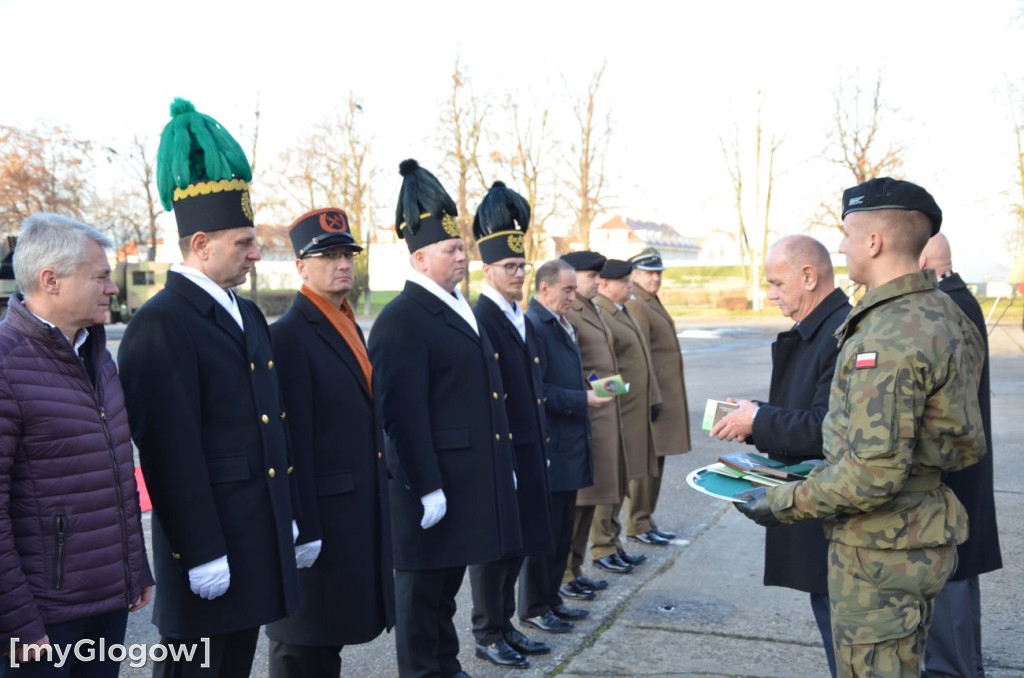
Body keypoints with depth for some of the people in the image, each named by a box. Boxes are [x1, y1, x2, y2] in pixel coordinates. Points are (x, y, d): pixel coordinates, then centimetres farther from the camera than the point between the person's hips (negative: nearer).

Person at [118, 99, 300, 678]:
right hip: (207, 542, -8)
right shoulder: (160, 326, -16)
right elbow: (172, 451, -20)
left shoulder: (249, 315, 12)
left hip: (261, 535, 8)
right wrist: (202, 553, -19)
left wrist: (288, 518, 17)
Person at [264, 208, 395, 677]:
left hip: (360, 511, 9)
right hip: (320, 514, -8)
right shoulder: (290, 335, -15)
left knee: (332, 630, 20)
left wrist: (378, 503, 17)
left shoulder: (350, 327, 12)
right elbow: (293, 441, -19)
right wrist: (304, 528, -20)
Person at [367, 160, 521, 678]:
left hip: (472, 478, 9)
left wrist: (503, 465, 19)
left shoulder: (461, 310, 14)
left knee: (448, 581, 20)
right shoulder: (401, 320, -16)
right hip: (433, 483, -9)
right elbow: (402, 415, -20)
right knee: (423, 586, 6)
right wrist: (426, 488, -21)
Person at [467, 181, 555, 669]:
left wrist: (542, 452, 16)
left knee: (518, 544, 16)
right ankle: (487, 635, 18)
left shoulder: (522, 320, 13)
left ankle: (506, 625, 29)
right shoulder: (479, 322, -15)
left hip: (529, 453, 8)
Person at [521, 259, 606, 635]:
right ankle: (534, 607, 14)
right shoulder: (533, 325, -16)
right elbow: (537, 391, -22)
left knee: (562, 529, 16)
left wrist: (591, 385, 7)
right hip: (547, 447, -10)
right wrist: (583, 399, -19)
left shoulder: (561, 326, 15)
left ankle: (550, 597, 29)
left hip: (568, 446, 10)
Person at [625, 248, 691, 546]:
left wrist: (661, 397, 18)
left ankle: (645, 519, 23)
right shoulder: (636, 306, -14)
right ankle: (638, 525, 7)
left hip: (663, 396, 10)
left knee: (655, 461, 14)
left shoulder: (652, 303, 17)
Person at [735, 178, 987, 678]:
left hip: (880, 551, -10)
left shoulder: (887, 337, -26)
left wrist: (783, 504, -17)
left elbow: (874, 472, -29)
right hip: (928, 537, 10)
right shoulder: (945, 313, 6)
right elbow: (965, 446, 14)